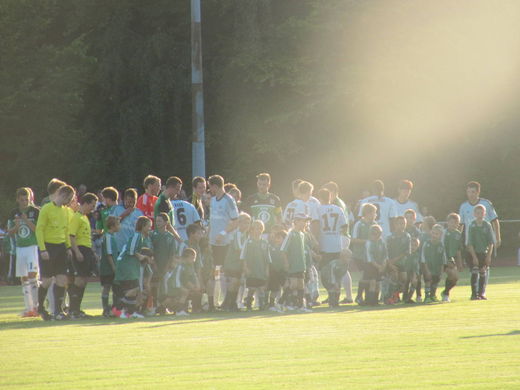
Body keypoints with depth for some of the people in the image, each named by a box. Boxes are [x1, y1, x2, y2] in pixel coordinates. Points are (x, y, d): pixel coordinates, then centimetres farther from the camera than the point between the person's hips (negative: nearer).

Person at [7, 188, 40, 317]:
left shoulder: (35, 211, -4)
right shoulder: (14, 213, 8)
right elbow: (9, 232, 10)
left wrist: (27, 222, -19)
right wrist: (16, 226, -11)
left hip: (33, 247, -5)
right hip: (20, 248, 5)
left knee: (32, 275, -16)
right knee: (24, 278, 5)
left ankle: (37, 306, -11)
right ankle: (29, 308, 9)